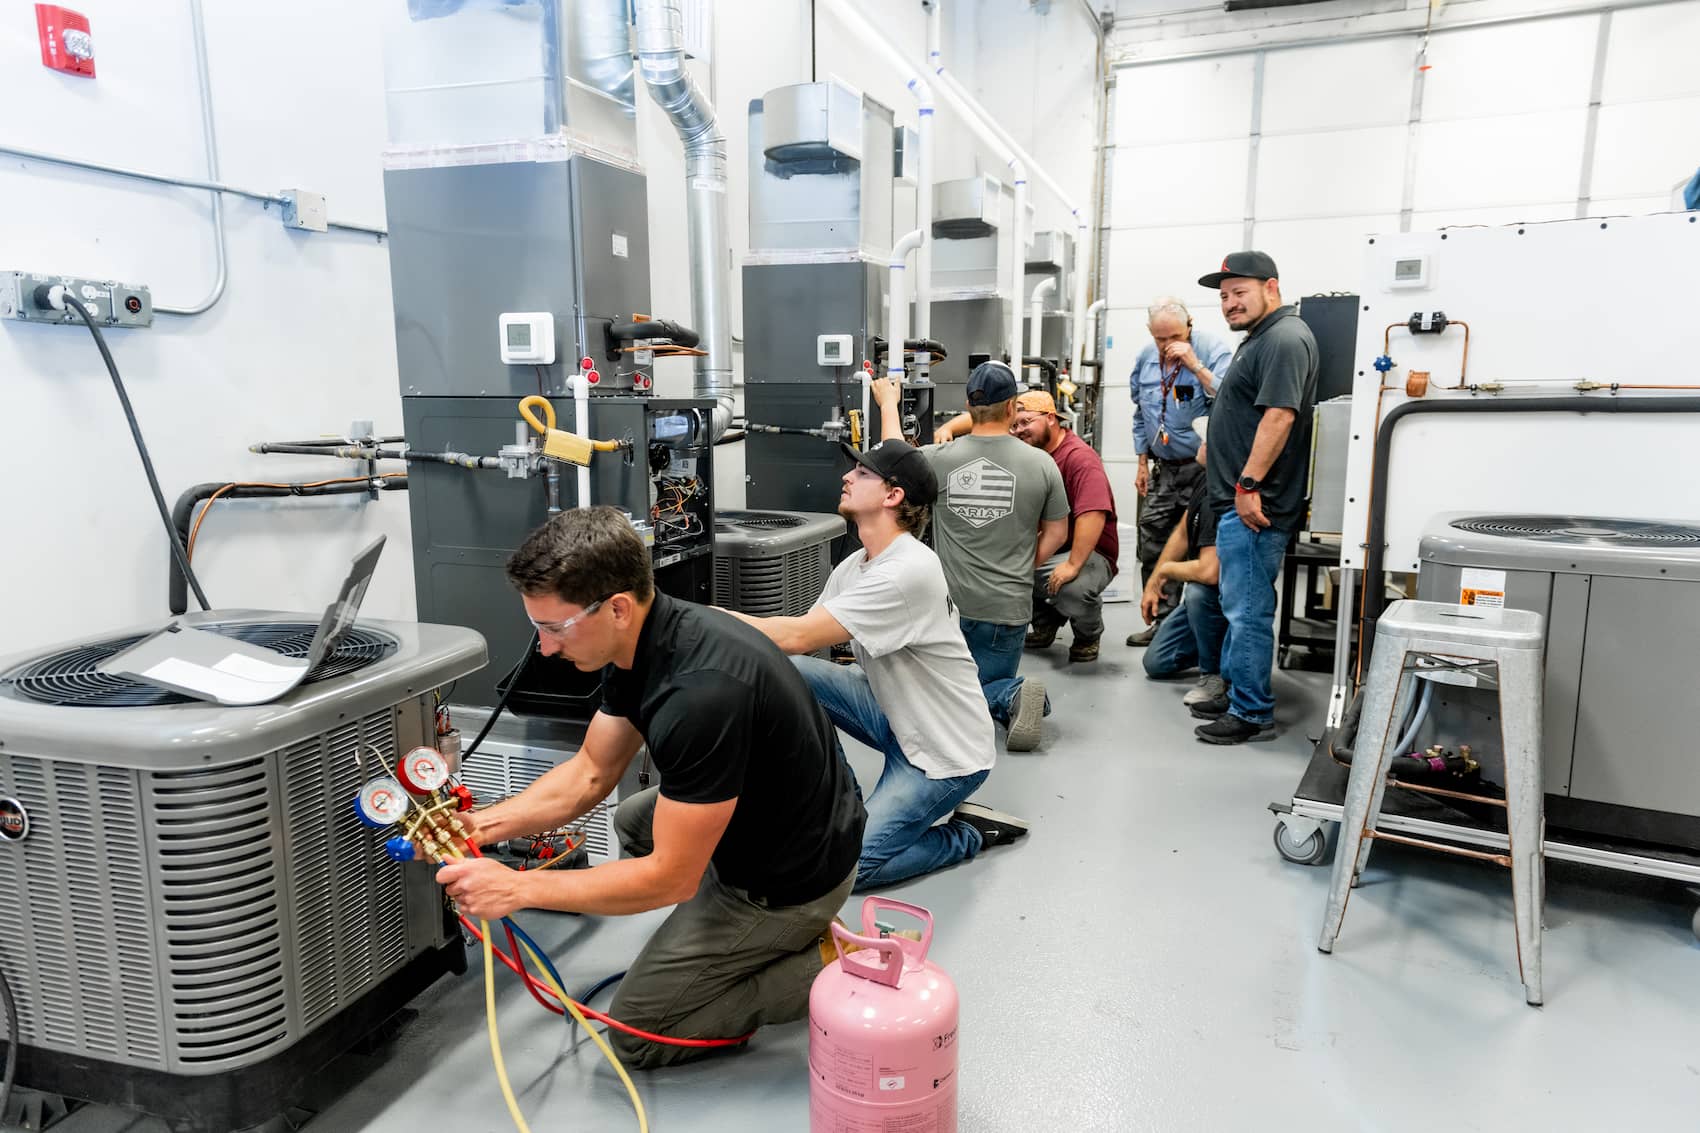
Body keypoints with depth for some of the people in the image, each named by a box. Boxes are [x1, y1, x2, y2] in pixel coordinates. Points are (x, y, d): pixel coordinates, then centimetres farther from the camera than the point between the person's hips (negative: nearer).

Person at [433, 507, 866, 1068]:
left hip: (791, 876, -8)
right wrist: (483, 824, -5)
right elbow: (591, 772, 7)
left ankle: (820, 969, 2)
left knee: (635, 1033, 5)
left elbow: (671, 877, -26)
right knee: (632, 821, 32)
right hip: (756, 819, 9)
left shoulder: (702, 693, -35)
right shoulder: (641, 643, -6)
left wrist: (517, 886, -20)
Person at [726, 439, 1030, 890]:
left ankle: (969, 834, 7)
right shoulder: (854, 566, 2)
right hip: (895, 719, 8)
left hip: (948, 753, -8)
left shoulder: (909, 571, -28)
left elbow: (797, 636, -30)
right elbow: (801, 634, 0)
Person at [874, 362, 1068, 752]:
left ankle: (1009, 699, -19)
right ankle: (1010, 696, -18)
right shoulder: (1041, 464, -6)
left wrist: (888, 403, 32)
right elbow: (1056, 533, 5)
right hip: (1008, 607, 1)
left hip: (951, 603, -1)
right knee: (994, 683, 19)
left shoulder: (941, 460, -6)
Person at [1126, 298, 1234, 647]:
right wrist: (1143, 463, 17)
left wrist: (1195, 365, -27)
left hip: (1203, 468, -6)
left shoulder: (1212, 349, -11)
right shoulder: (1146, 357, 7)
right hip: (1163, 469, 6)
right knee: (1154, 546, 8)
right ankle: (1163, 621, 20)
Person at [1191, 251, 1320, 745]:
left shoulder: (1285, 338, -14)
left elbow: (1279, 415, -23)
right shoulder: (1262, 338, 21)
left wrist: (1248, 484, -25)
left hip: (1253, 504, -11)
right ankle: (1234, 689, 30)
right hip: (1239, 500, 11)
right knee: (1239, 605, 18)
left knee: (1247, 609, -6)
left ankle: (1251, 713, 2)